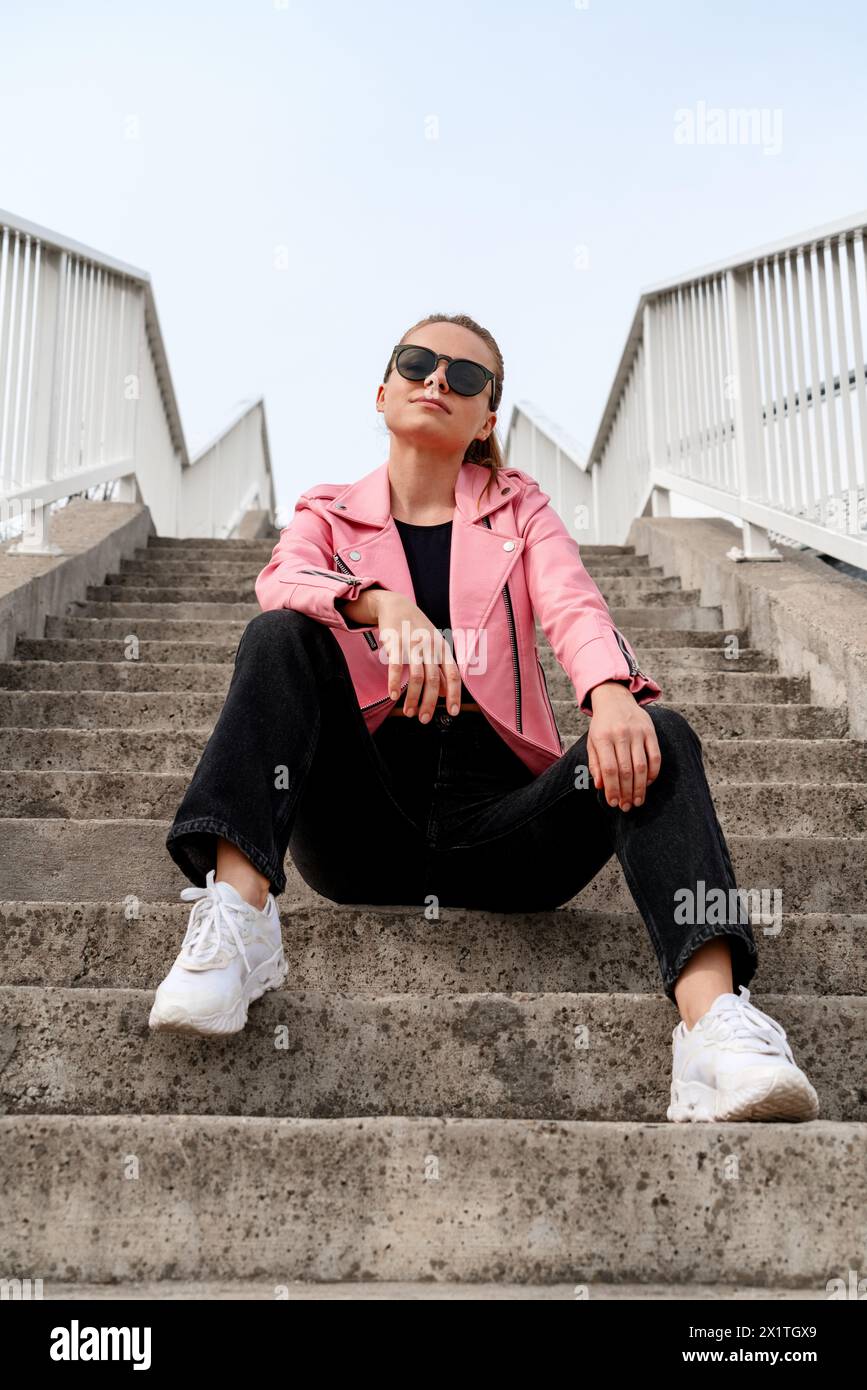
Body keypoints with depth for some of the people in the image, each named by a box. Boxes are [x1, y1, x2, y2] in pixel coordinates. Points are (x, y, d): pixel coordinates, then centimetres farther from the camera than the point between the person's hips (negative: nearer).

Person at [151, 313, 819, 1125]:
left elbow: (574, 607, -3)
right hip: (364, 830, 0)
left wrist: (612, 694, -26)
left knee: (658, 739, -25)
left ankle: (713, 1017, -44)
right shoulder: (327, 514, 16)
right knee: (280, 638, -20)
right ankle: (238, 906, -37)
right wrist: (384, 605, -32)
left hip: (494, 824, 1)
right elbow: (279, 587, -9)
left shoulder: (519, 509, 18)